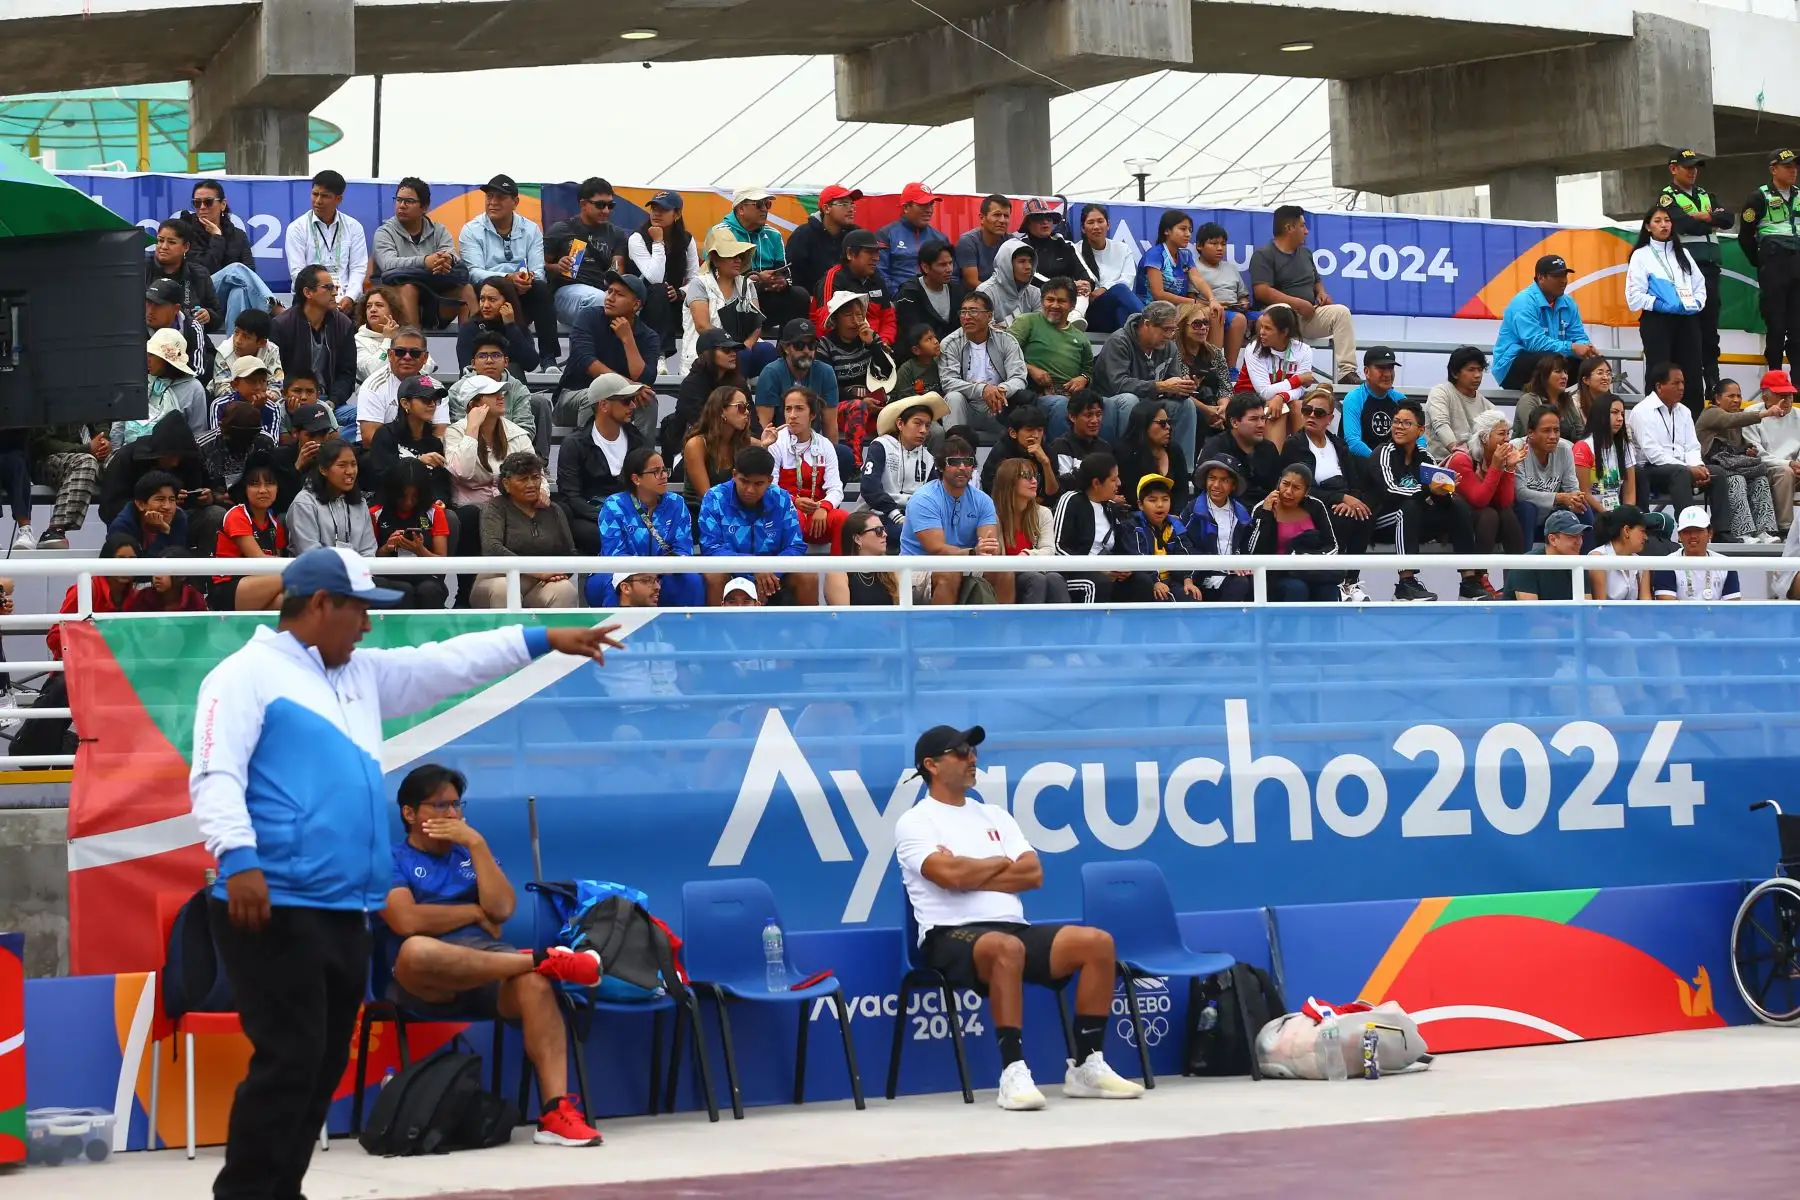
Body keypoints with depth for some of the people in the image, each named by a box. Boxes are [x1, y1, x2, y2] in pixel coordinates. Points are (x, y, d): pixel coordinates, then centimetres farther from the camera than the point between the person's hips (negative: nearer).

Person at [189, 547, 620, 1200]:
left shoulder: (359, 674, 21)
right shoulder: (247, 675, -5)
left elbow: (447, 663, 27)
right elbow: (215, 774, -15)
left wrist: (543, 641, 26)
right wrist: (238, 857, -28)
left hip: (342, 910, 9)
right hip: (274, 907, -9)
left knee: (325, 1063, 11)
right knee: (289, 1060, -12)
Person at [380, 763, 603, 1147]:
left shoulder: (470, 854, 24)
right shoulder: (393, 860, 9)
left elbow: (502, 908, 6)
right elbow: (407, 920, -10)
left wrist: (477, 844, 1)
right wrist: (475, 913, 2)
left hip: (489, 974, 3)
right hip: (426, 984, -3)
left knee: (535, 984, -33)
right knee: (416, 950, -40)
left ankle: (556, 1112, -42)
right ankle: (538, 958, -28)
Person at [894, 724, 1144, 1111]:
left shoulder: (994, 815, 21)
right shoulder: (915, 822, 2)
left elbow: (1033, 874, 8)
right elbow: (950, 875, -16)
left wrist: (971, 874, -5)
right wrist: (1001, 863, 2)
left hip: (1014, 929, 7)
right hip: (952, 936, -7)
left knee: (1097, 942, -13)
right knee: (1006, 948, -40)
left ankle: (1086, 1066, -9)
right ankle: (1013, 1072, -37)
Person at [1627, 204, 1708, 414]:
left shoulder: (1683, 254, 19)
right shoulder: (1641, 255, 2)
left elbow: (1700, 284, 16)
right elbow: (1634, 295, -7)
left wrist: (1696, 304, -5)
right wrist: (1660, 305, -17)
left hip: (1687, 320, 5)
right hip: (1656, 321, -5)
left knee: (1692, 375, 3)